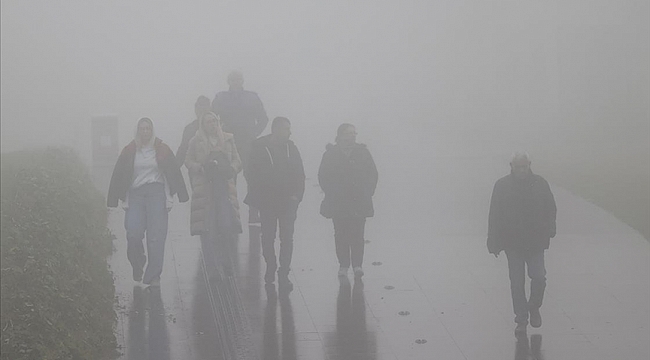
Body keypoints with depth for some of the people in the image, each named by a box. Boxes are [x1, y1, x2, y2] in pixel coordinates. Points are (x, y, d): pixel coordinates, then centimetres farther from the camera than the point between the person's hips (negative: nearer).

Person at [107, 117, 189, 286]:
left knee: (156, 235, -6)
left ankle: (153, 275, -2)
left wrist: (181, 195, 2)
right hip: (135, 193, 1)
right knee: (133, 233, -9)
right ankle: (137, 265, 18)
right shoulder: (129, 151, 7)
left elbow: (174, 173, 6)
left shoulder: (162, 150, 5)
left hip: (156, 192, -1)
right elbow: (118, 176, 9)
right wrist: (114, 199, 6)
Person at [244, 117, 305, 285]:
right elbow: (253, 175, -3)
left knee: (287, 238, -3)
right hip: (267, 201, -2)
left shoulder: (291, 148, 4)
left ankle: (284, 273, 3)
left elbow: (299, 173, 9)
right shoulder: (259, 148, -5)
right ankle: (270, 267, 26)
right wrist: (258, 197, -8)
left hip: (288, 200, 2)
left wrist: (296, 195, -1)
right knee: (268, 237, 8)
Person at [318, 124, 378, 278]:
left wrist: (366, 194, 2)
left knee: (357, 233, -6)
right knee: (341, 234, 2)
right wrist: (332, 194, -1)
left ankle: (357, 264, 1)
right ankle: (343, 264, 9)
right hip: (338, 204, 0)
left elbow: (372, 174, 9)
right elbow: (323, 177, 6)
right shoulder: (330, 154, 2)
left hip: (359, 203, 0)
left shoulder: (363, 153, 5)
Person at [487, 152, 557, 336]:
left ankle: (534, 307, 21)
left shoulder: (540, 184, 1)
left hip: (535, 243, 0)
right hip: (512, 243, 0)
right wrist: (494, 243, -3)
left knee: (539, 278, -7)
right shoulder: (502, 185, -2)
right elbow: (494, 215, 0)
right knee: (517, 283, 3)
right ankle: (521, 320, 14)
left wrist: (548, 230, -2)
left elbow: (551, 209, 10)